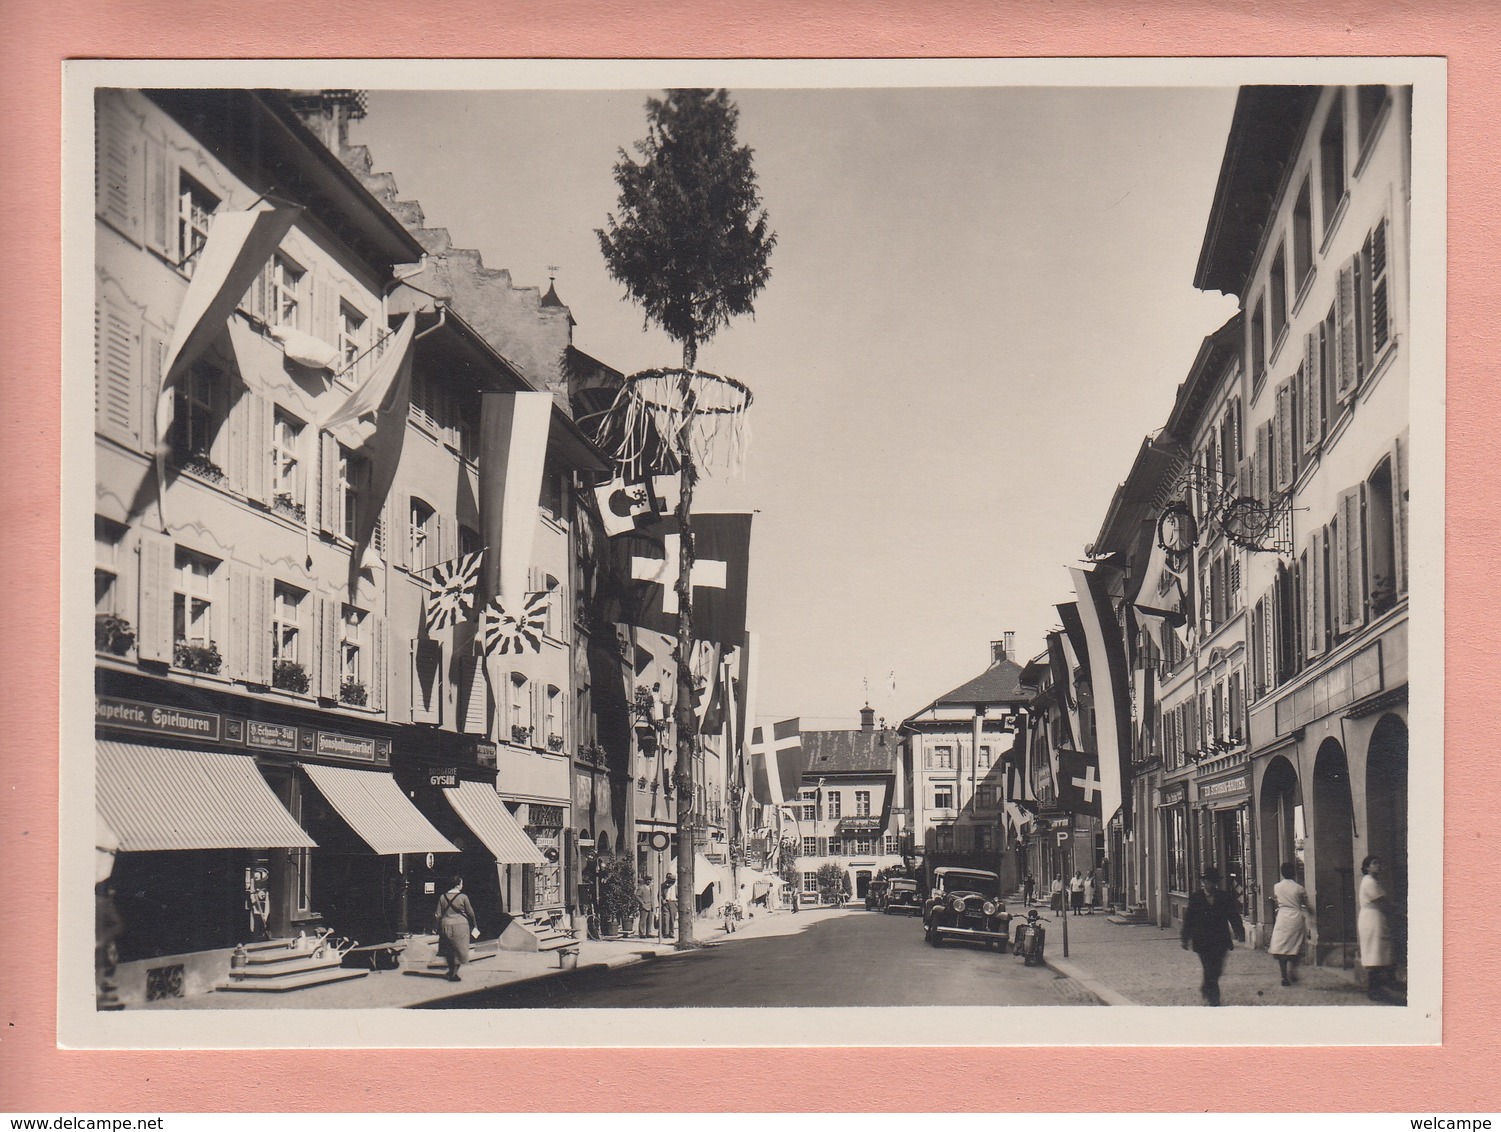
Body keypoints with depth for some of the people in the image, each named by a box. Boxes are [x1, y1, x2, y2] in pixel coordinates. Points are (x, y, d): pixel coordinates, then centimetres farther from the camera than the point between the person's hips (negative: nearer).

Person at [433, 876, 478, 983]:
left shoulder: (443, 897, -1)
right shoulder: (463, 897, -10)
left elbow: (437, 915, 1)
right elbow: (470, 913, -3)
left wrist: (437, 927, 12)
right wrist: (473, 926, 11)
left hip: (446, 926, 4)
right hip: (461, 926, -4)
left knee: (449, 951, 18)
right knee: (459, 950, 7)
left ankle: (451, 971, 28)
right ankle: (454, 974, 5)